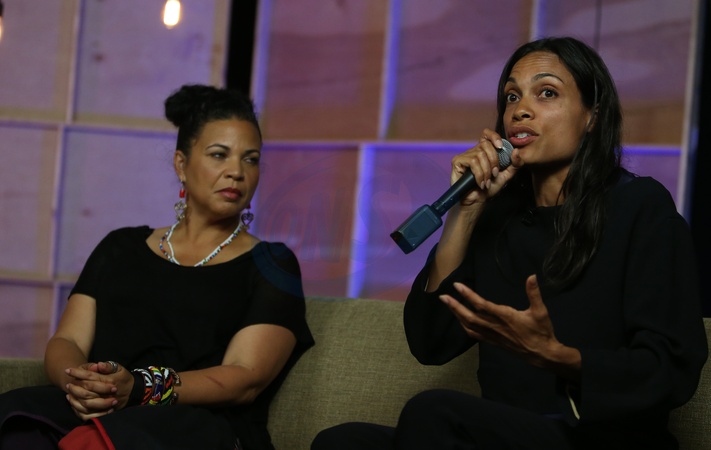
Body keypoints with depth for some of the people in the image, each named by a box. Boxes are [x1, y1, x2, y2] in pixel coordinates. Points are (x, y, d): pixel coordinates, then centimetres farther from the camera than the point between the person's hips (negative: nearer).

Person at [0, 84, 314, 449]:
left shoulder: (270, 265, 12)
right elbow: (65, 342, 14)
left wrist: (138, 388, -19)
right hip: (95, 414, 4)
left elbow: (246, 379, -2)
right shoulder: (120, 249, 24)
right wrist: (81, 383, -13)